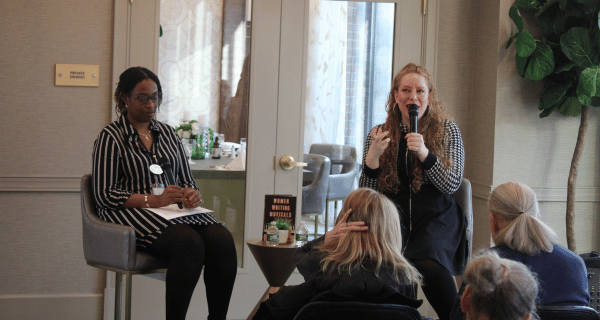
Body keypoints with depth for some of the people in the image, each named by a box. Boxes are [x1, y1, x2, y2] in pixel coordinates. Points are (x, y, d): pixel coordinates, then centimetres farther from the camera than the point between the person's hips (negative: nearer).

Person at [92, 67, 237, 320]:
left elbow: (187, 180, 23)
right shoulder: (111, 137, 3)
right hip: (133, 213, -5)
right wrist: (153, 200, -16)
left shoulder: (167, 133, 21)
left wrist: (192, 194, -3)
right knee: (189, 242, -36)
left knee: (222, 240, -26)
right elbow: (104, 195, -6)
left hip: (177, 212, 6)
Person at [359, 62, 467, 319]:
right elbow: (367, 193, 7)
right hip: (394, 215, 2)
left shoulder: (447, 130, 6)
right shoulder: (379, 134, 9)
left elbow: (452, 184, -2)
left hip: (436, 216, -1)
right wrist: (373, 154, -11)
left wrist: (424, 153, -17)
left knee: (427, 264, -34)